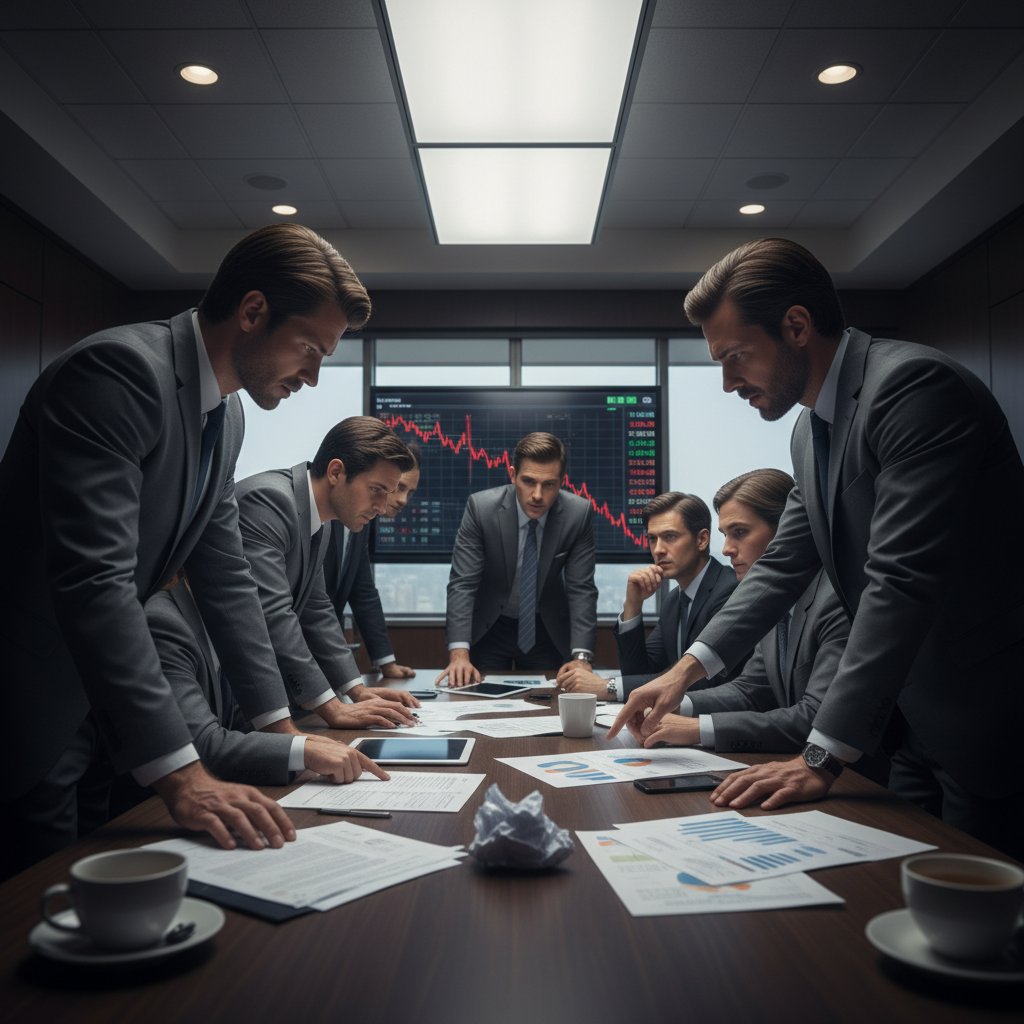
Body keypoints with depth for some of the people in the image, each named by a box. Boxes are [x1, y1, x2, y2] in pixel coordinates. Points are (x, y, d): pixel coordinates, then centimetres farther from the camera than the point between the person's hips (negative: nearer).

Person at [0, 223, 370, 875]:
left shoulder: (228, 412, 6)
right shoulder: (119, 371, -22)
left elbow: (226, 576, 8)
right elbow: (94, 581, -31)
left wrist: (282, 728, 5)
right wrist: (181, 776, -33)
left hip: (97, 716, 9)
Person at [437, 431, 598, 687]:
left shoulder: (579, 513, -18)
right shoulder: (481, 507, -22)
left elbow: (581, 589, -16)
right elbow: (462, 583, -23)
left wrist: (581, 656, -28)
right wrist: (459, 653, -35)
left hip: (547, 630, 1)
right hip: (488, 627, -1)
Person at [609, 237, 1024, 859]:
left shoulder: (914, 385, -22)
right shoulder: (811, 430, 7)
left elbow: (901, 582, -29)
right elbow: (784, 564, 12)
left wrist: (823, 759, -28)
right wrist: (687, 670, 4)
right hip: (918, 718, 8)